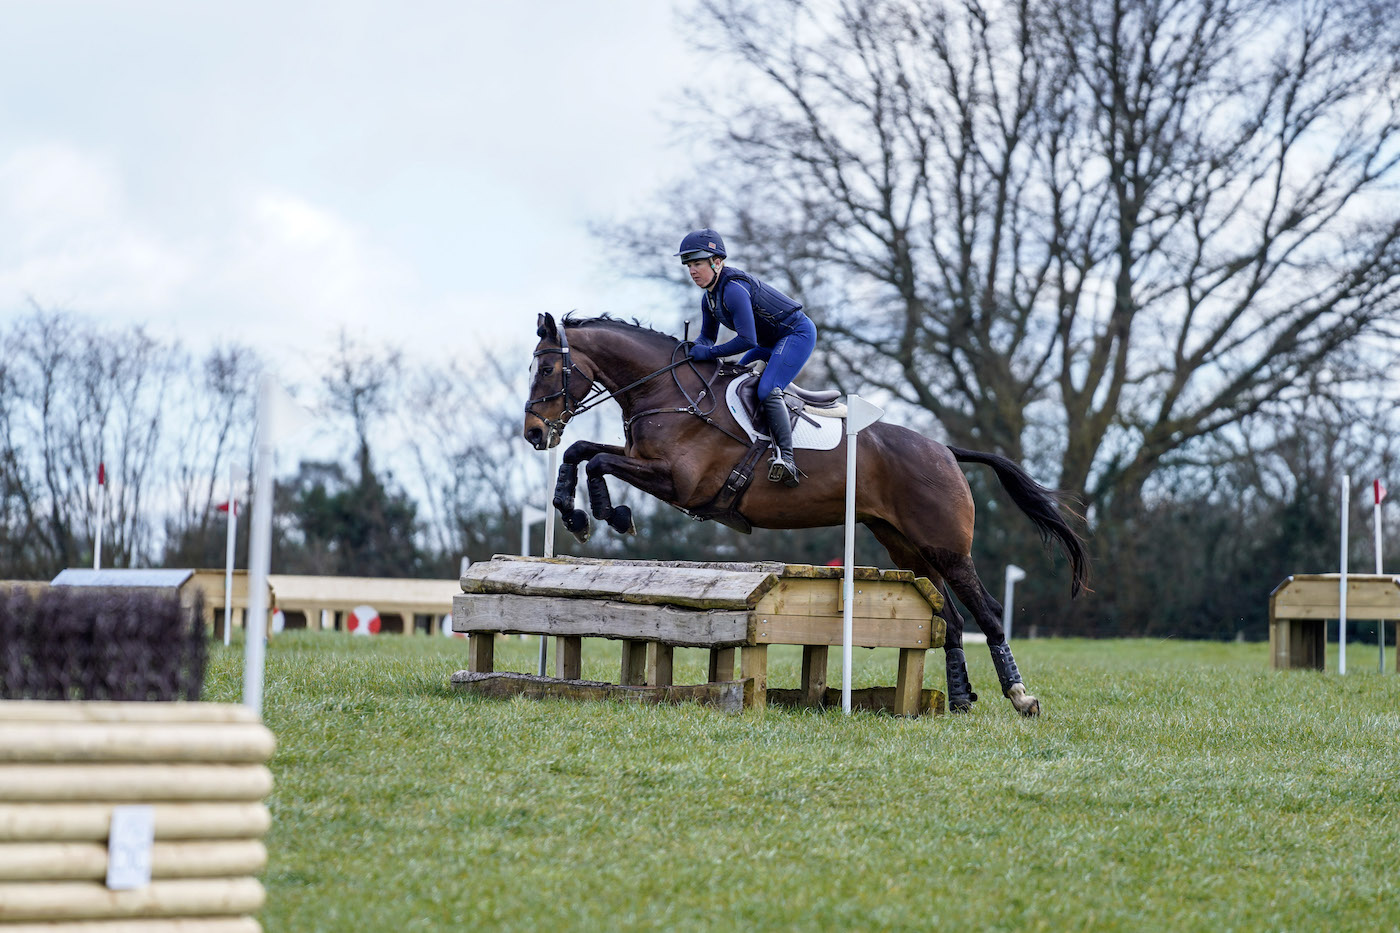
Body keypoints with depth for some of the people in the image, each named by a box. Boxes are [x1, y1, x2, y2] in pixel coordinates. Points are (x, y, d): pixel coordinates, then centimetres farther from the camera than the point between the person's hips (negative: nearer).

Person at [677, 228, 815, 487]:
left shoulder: (733, 289, -28)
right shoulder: (709, 299, 3)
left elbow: (747, 340, -33)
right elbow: (708, 336, 16)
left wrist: (709, 353, -26)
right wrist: (694, 349, -7)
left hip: (798, 334, -11)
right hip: (772, 343, 11)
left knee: (767, 390, -25)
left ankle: (786, 458, -26)